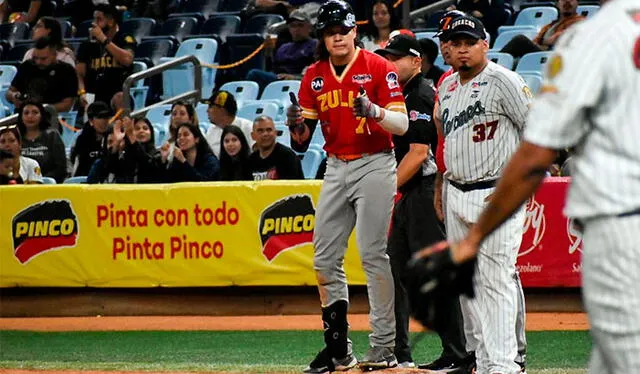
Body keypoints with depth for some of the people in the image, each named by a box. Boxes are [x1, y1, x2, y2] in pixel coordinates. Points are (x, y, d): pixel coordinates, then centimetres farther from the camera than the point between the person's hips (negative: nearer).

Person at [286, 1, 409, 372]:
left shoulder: (379, 68, -7)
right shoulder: (314, 76, 9)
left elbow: (402, 124, -12)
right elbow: (302, 140, 8)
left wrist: (374, 111, -31)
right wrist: (296, 124, -14)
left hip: (375, 167, -6)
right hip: (336, 169, 6)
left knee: (374, 255, -8)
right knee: (325, 258, 5)